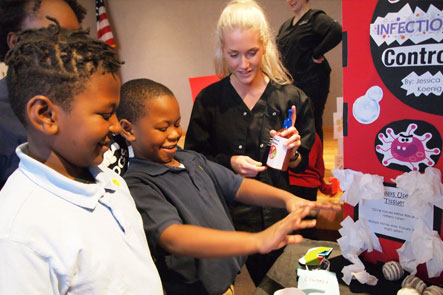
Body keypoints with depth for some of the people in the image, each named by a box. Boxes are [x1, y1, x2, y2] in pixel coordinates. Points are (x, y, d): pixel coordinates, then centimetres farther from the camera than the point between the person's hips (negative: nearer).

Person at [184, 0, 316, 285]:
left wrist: (293, 154, -18)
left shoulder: (292, 98, -4)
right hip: (228, 217, 0)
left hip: (279, 216, 1)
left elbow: (305, 164, 3)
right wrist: (229, 162, -16)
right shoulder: (209, 100, -5)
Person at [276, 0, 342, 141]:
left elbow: (337, 31, -24)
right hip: (290, 83, 7)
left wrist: (317, 53, -19)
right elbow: (279, 48, 26)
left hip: (312, 83, -7)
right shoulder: (286, 25, 16)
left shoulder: (315, 18, -6)